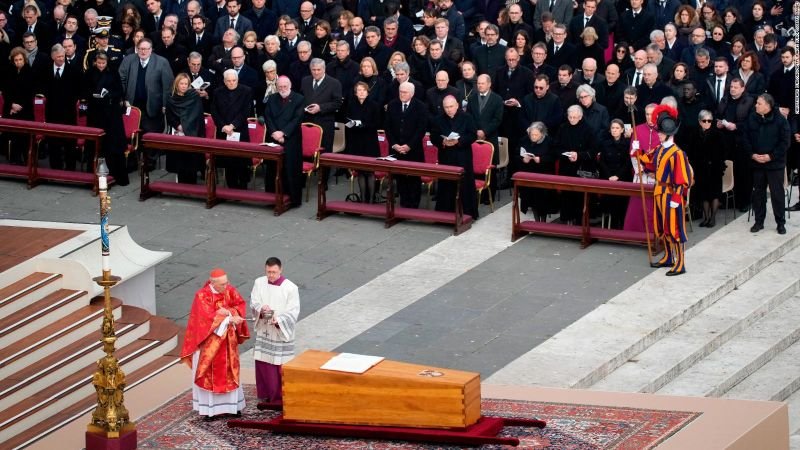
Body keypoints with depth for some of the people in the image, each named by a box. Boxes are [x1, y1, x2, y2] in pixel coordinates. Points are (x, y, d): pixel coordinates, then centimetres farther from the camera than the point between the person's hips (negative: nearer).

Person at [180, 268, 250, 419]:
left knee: (229, 371, 11)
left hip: (228, 339, 5)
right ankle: (209, 408, 8)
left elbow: (241, 305, -4)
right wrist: (230, 319, -27)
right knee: (210, 374, 1)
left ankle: (231, 404, 20)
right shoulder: (202, 296, -19)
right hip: (209, 340, -5)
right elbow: (209, 316, -25)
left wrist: (228, 312, -22)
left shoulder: (230, 291, -3)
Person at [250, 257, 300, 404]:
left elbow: (293, 312, -12)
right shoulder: (259, 283, 1)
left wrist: (278, 320, -29)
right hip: (263, 331, 4)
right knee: (263, 364, 7)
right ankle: (266, 395, 20)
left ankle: (281, 397, 8)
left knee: (280, 366, -1)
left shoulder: (290, 288, -11)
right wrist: (261, 309, -25)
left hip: (281, 333, -4)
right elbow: (253, 303, -2)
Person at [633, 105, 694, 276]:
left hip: (670, 195, -9)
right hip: (659, 193, 9)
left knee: (674, 229, -5)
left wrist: (676, 198, -24)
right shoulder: (660, 149, 5)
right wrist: (637, 151, 10)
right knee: (662, 227, 18)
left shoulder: (677, 153, -21)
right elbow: (649, 160, 25)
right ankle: (668, 258, 32)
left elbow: (682, 178, -22)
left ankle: (680, 265, -1)